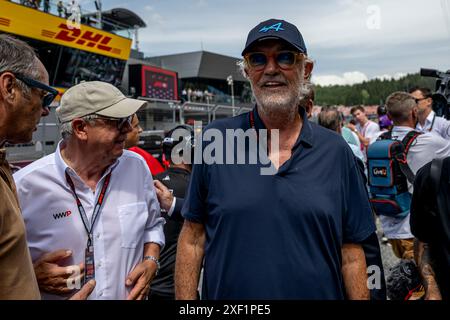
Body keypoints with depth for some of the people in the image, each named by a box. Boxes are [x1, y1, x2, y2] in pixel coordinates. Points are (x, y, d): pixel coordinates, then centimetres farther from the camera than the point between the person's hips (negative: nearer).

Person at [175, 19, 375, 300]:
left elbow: (351, 254, -3)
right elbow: (193, 237, -5)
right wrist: (185, 299, -8)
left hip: (320, 293, 1)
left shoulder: (336, 151, -6)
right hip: (226, 294, 0)